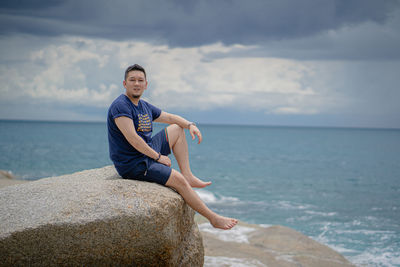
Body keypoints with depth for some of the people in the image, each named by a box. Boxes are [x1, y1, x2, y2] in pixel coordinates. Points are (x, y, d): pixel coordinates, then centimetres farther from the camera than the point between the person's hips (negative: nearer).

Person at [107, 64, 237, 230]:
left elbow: (170, 118, 23)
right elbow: (132, 138, -26)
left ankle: (188, 176, 8)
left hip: (148, 152, 10)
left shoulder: (144, 107, 11)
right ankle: (213, 218, -9)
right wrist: (158, 156, -21)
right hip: (133, 165, -10)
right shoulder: (120, 106, -18)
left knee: (177, 129, 17)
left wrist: (190, 125, 4)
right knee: (177, 179, -21)